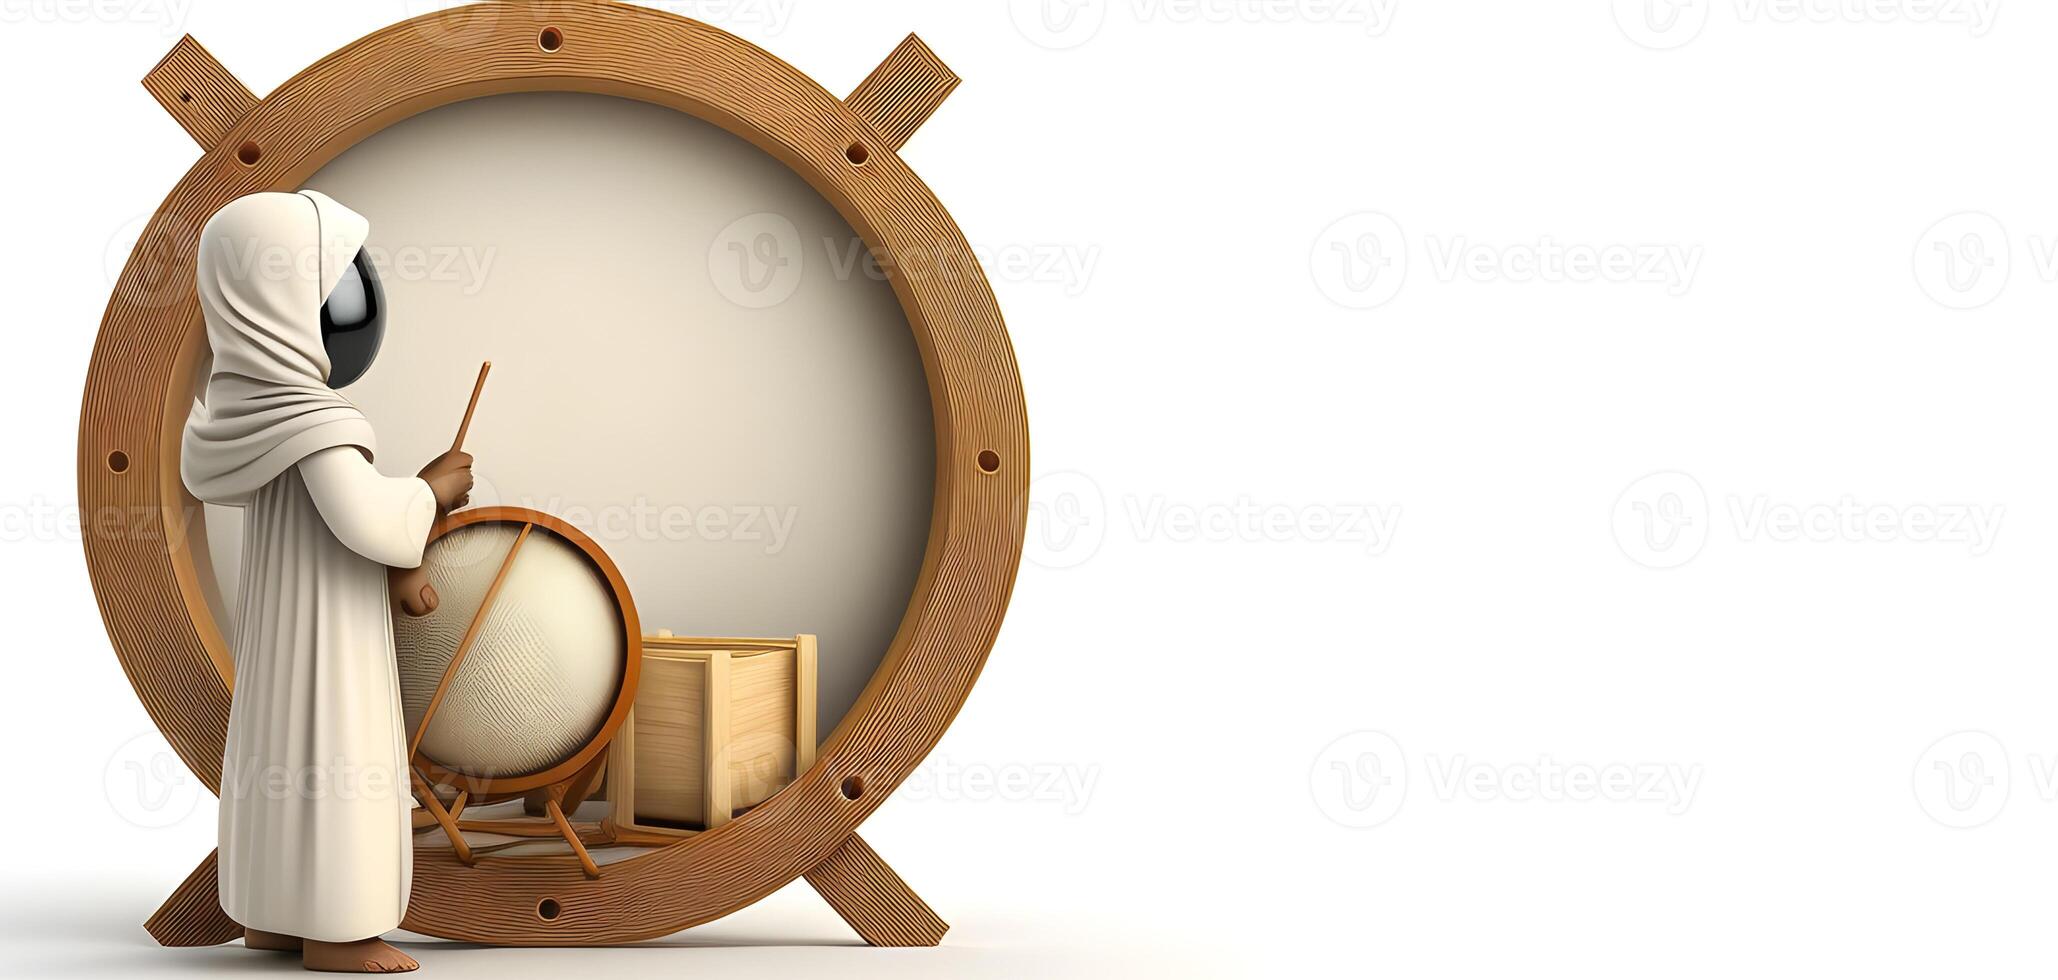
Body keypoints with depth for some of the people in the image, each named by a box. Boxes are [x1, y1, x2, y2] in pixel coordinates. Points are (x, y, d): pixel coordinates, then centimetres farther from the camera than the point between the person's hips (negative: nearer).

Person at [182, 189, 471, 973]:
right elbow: (371, 519, -33)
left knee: (278, 748, 15)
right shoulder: (307, 414, -25)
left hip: (278, 618, 9)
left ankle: (269, 912, 24)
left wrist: (397, 566, 3)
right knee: (332, 757, -2)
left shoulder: (248, 400, 6)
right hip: (322, 623, -9)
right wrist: (434, 488, -15)